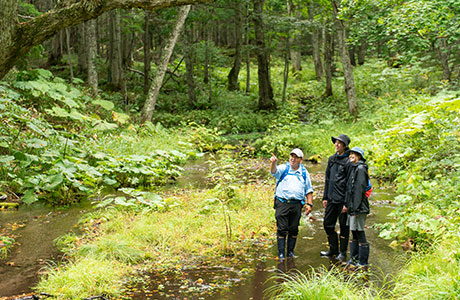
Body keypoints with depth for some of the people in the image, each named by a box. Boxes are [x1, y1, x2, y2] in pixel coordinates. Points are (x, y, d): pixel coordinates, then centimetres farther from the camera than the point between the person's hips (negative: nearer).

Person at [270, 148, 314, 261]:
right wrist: (273, 163, -39)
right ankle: (281, 253, 3)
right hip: (282, 203, -2)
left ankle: (290, 251, 19)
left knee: (294, 229, 6)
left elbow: (309, 190, 17)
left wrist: (309, 204, 6)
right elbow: (274, 171, -17)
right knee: (282, 229, -3)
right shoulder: (283, 168, 5)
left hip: (297, 204, 2)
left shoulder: (304, 172, 13)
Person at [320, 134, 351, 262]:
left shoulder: (348, 161, -11)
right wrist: (325, 197, 13)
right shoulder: (332, 159, 11)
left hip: (342, 199, -7)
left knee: (344, 226, 4)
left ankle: (343, 252, 16)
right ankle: (333, 250, 26)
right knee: (327, 224, 12)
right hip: (331, 198, 7)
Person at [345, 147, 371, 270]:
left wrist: (356, 207, -20)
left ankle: (363, 262, 2)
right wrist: (347, 204, 17)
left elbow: (360, 189, -17)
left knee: (360, 233, -5)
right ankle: (353, 259, 22)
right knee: (354, 233, 14)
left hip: (359, 206, -9)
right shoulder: (353, 168, 16)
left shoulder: (360, 168, -12)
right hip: (352, 206, 9)